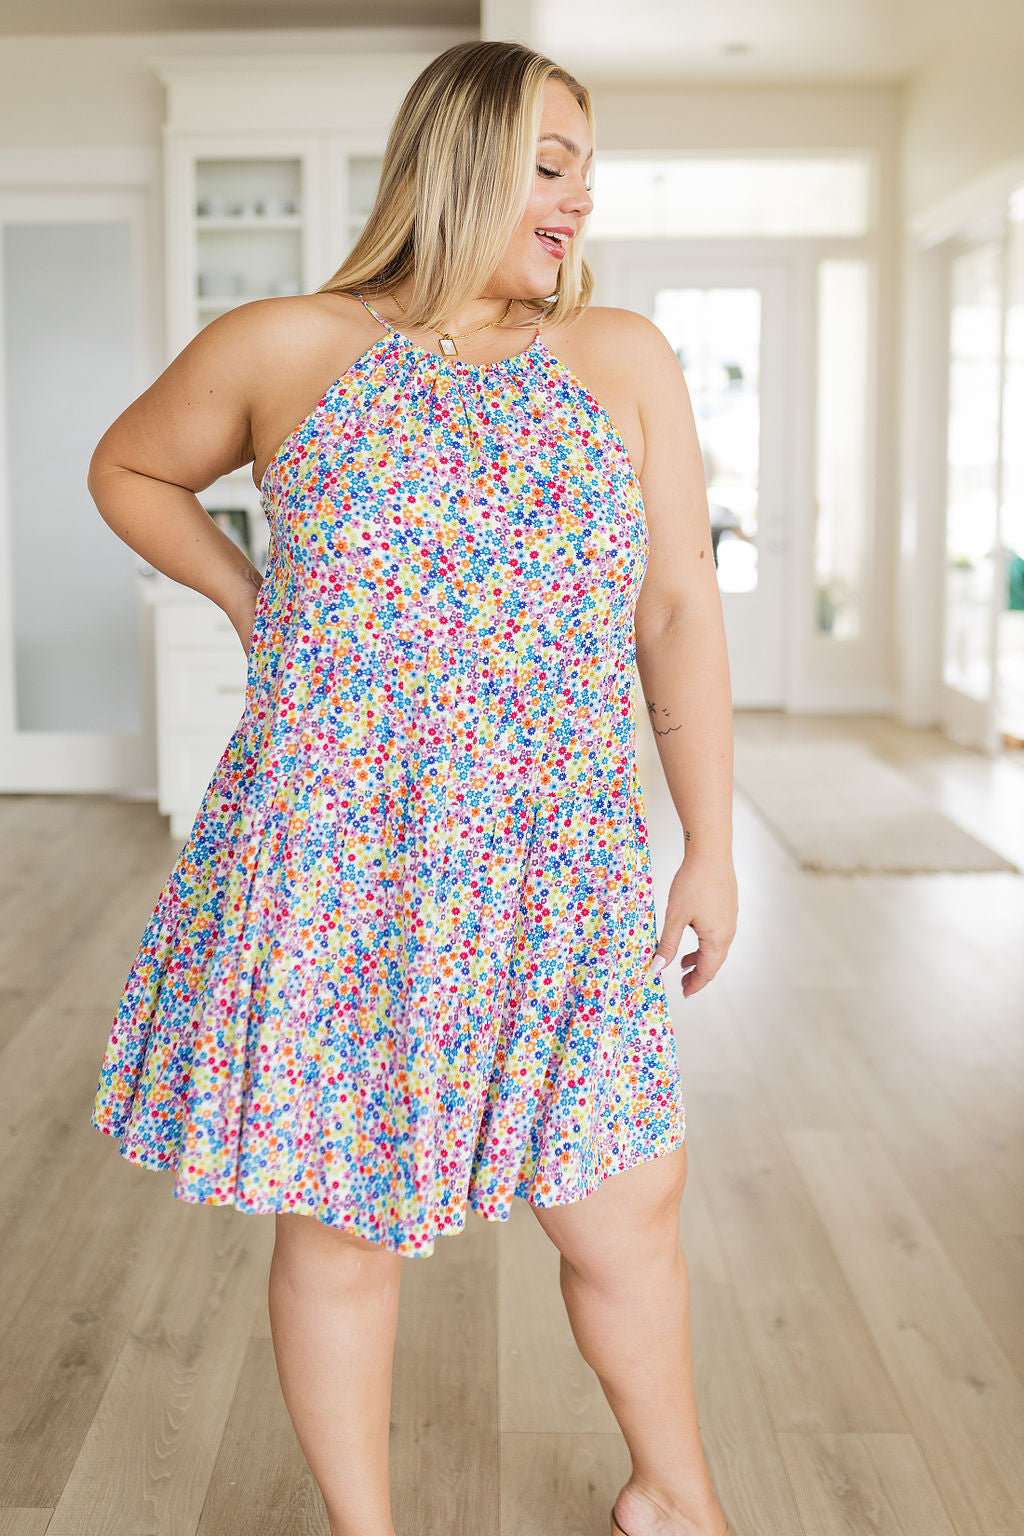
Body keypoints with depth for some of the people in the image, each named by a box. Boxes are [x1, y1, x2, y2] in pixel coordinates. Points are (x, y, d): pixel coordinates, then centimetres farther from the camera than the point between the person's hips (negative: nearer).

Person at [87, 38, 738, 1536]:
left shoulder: (622, 360, 5)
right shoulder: (281, 350, 1)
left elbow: (680, 611, 5)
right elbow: (128, 470, 19)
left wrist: (709, 850, 4)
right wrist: (250, 600, 5)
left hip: (562, 884, 2)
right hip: (337, 874, -1)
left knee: (628, 1210, 12)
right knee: (347, 1230, 10)